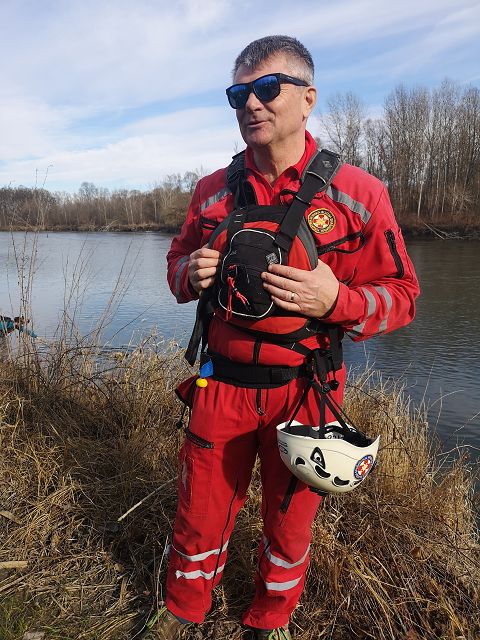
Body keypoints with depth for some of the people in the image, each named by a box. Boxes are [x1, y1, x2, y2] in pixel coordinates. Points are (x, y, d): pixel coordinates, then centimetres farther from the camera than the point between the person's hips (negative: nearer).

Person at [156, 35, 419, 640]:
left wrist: (336, 299, -26)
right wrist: (193, 273, -10)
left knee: (288, 522, 19)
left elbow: (399, 295, -5)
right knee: (199, 516, 17)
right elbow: (177, 266, 14)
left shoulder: (357, 194, -8)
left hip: (303, 389, -1)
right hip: (220, 383, 2)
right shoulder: (212, 192, 2)